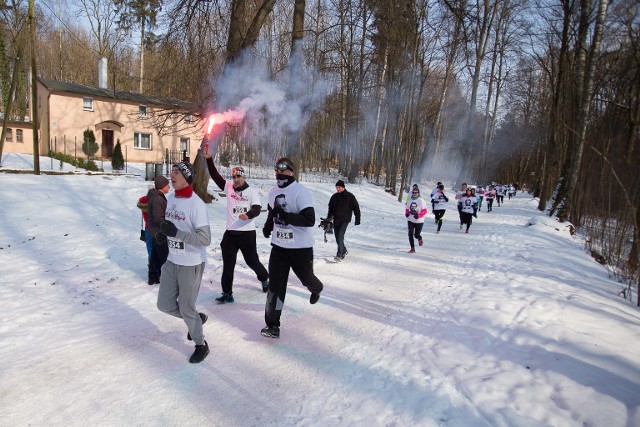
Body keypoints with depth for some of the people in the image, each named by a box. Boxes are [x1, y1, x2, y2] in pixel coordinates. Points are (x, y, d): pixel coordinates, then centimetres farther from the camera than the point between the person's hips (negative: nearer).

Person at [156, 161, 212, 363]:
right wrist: (163, 232, -2)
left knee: (186, 309, 4)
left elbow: (205, 239, -23)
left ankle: (201, 345, 29)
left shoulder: (196, 203, -21)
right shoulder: (171, 198, 3)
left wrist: (176, 232, -30)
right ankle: (197, 318, 39)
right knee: (165, 305, 13)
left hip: (191, 265, -7)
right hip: (171, 261, 7)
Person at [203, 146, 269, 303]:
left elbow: (256, 209, -12)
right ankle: (227, 293, 15)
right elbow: (215, 175, -3)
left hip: (247, 233, -3)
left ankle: (264, 278, 39)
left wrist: (248, 215, -33)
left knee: (252, 261, 10)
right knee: (228, 265, 5)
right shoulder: (228, 188, 5)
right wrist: (209, 159, -14)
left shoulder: (252, 191, -3)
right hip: (230, 233, 3)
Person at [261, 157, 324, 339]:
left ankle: (317, 289, 54)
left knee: (306, 278, 16)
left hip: (301, 247, -5)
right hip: (279, 246, 5)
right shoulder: (273, 192, 5)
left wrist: (286, 215, -33)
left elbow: (310, 220, -25)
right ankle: (273, 325, 5)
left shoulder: (300, 191, -18)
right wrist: (268, 225, 10)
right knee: (275, 284, -3)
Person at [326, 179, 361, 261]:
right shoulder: (334, 197, 8)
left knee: (340, 235, -19)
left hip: (345, 220, -5)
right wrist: (328, 218, 12)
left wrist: (357, 219, -3)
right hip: (336, 220, 5)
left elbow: (356, 208, 0)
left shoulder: (350, 196, -3)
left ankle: (339, 255, -20)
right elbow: (330, 208, 18)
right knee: (337, 237, 9)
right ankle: (344, 250, 33)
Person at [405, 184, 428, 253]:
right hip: (410, 220, 4)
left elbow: (424, 211, -10)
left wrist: (419, 215, -23)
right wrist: (406, 213, -3)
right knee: (410, 234, -5)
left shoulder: (421, 200, -9)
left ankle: (420, 239, 38)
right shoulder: (409, 200, 4)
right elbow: (407, 208, 17)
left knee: (416, 235, 0)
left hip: (419, 221, -3)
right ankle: (412, 248, 5)